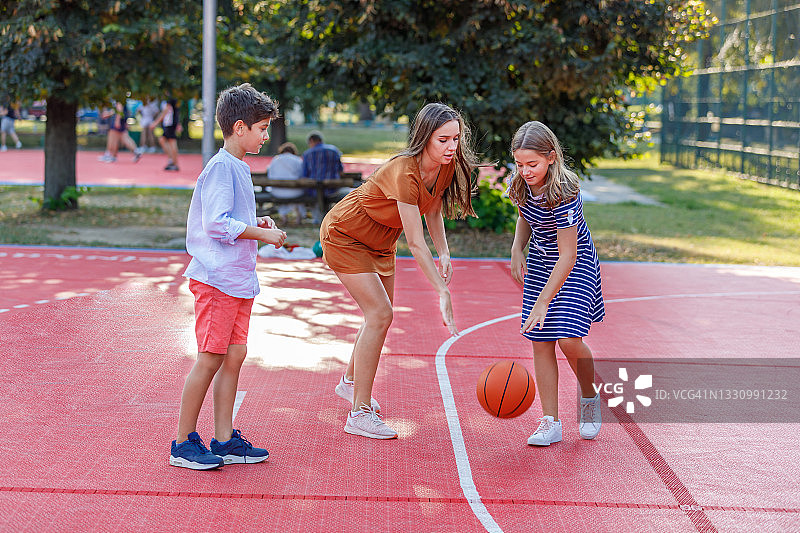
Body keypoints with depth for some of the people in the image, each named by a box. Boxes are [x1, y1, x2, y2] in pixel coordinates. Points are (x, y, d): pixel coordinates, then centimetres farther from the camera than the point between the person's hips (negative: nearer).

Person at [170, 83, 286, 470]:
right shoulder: (222, 167, -14)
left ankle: (224, 441, 15)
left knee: (234, 355, 9)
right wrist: (262, 233, -15)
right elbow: (216, 224, -21)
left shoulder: (238, 168, 16)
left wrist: (256, 222, 10)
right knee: (209, 358, -5)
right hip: (217, 278, -10)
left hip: (239, 279, 10)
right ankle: (184, 444, 4)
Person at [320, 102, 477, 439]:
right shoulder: (404, 172, -36)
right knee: (379, 314, -17)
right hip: (344, 234, -8)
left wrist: (444, 253, -11)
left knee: (379, 316, 16)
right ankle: (360, 413, -11)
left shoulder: (448, 166, -13)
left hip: (380, 240, 8)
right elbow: (416, 243, -38)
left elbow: (433, 211, 5)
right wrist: (443, 292, -42)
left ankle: (350, 382, 42)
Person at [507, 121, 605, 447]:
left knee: (568, 339, -17)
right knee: (540, 341, -2)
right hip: (540, 261, 6)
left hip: (575, 264, -6)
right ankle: (550, 423, 3)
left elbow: (567, 256, -30)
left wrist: (542, 302, -33)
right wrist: (517, 251, -2)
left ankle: (589, 397, 13)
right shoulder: (522, 185, -11)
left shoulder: (563, 193, -31)